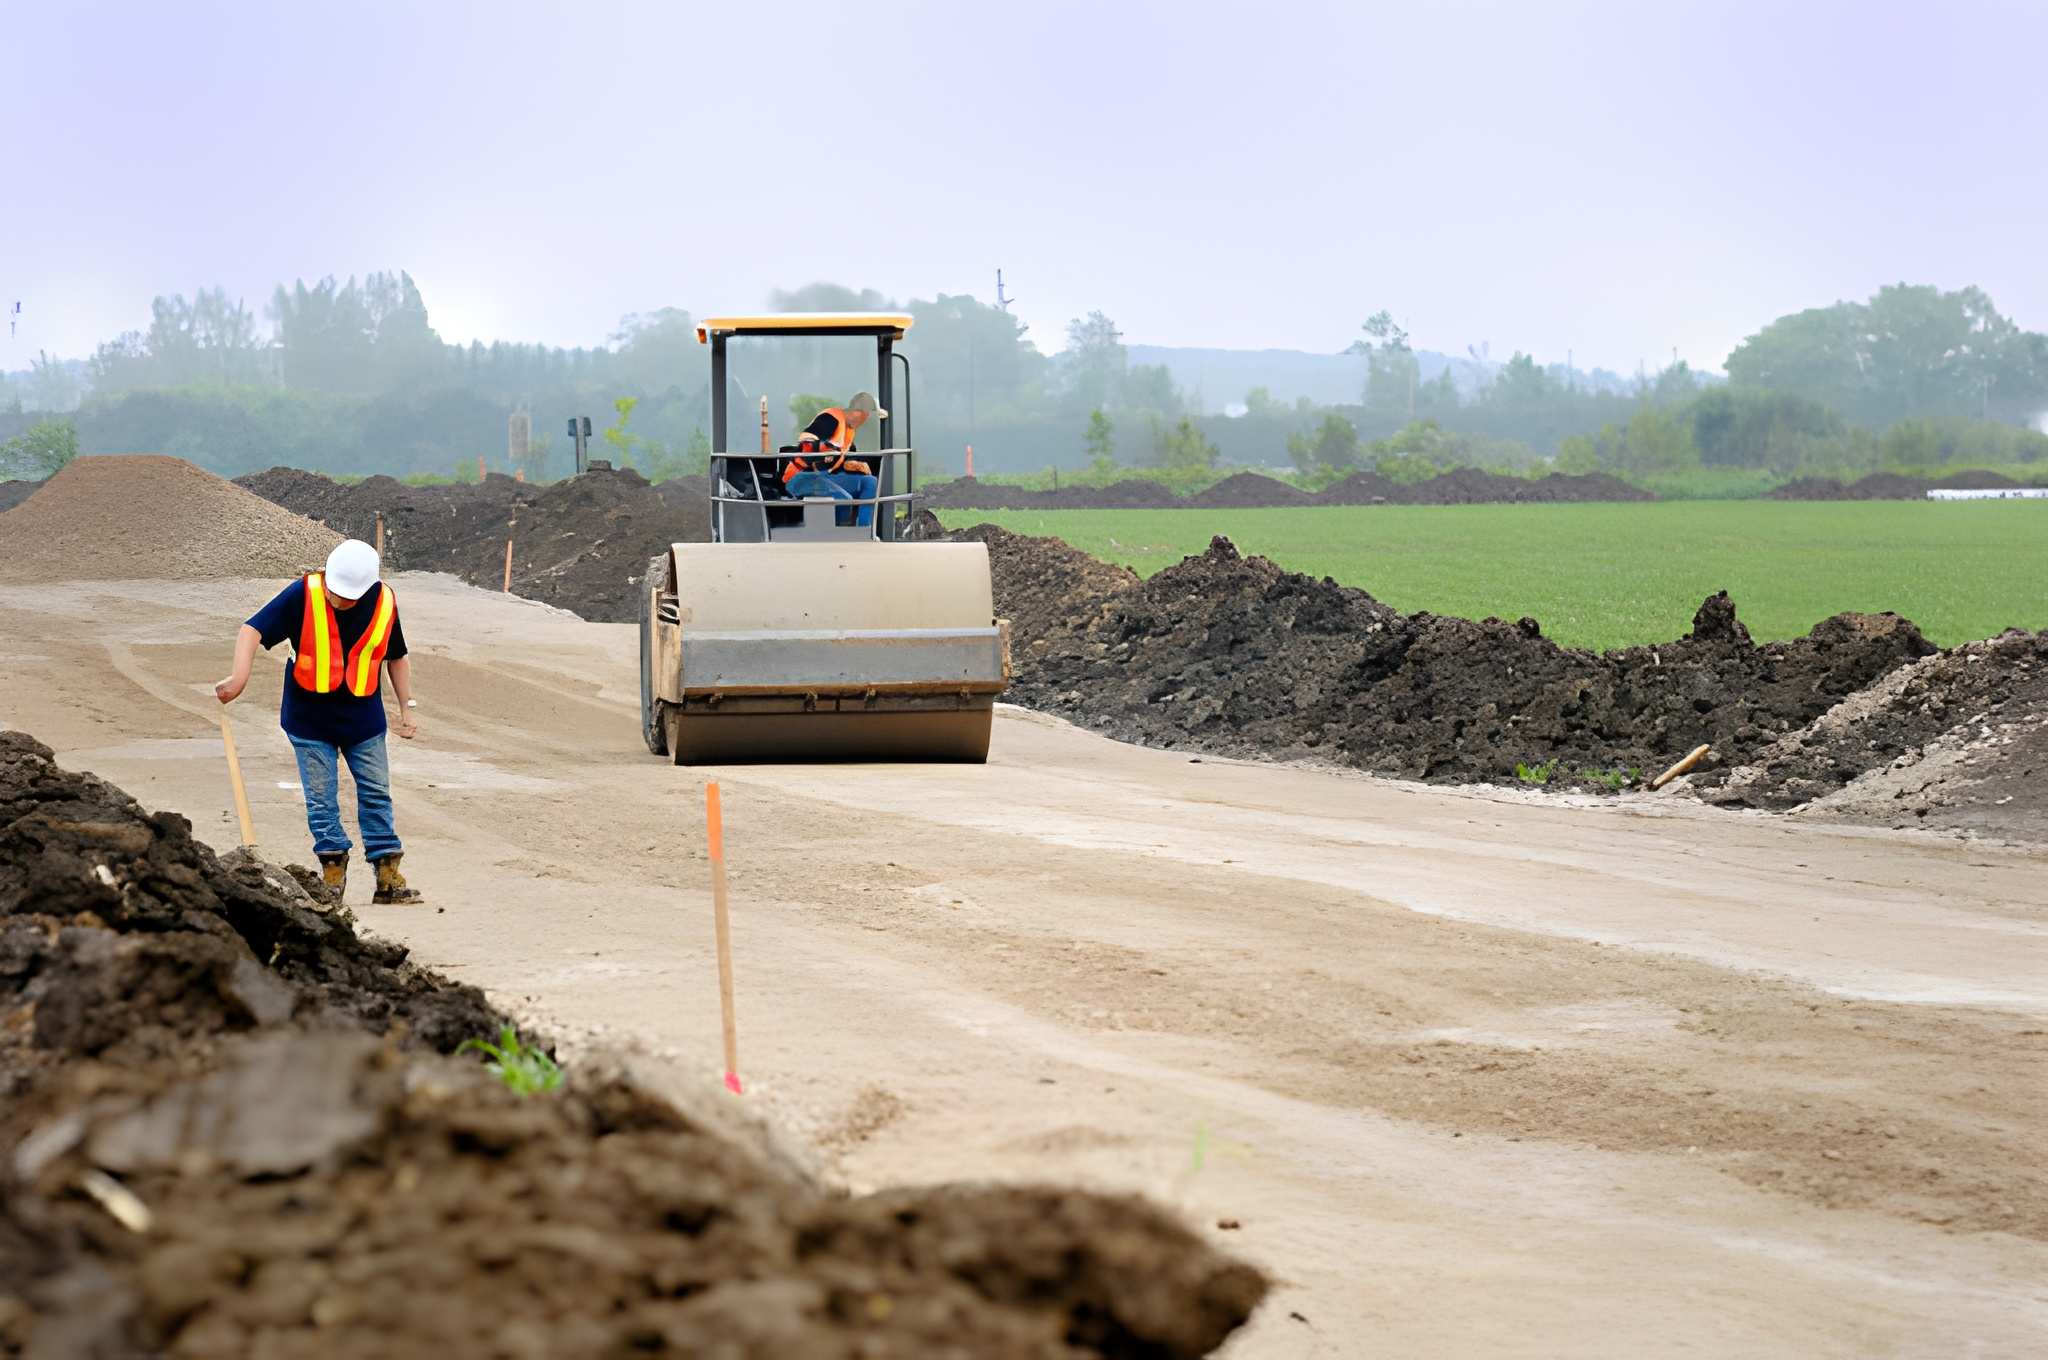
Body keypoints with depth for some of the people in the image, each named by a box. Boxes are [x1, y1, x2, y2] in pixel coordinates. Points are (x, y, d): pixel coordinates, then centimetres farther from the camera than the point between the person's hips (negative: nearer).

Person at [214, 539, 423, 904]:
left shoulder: (384, 603, -6)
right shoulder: (303, 594, -15)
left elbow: (396, 657, 10)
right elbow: (253, 630, -17)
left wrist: (406, 708, 10)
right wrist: (239, 677, -31)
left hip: (363, 718, 2)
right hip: (309, 718, -2)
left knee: (376, 795, 3)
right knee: (321, 799, 0)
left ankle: (388, 876, 8)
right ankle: (333, 871, 10)